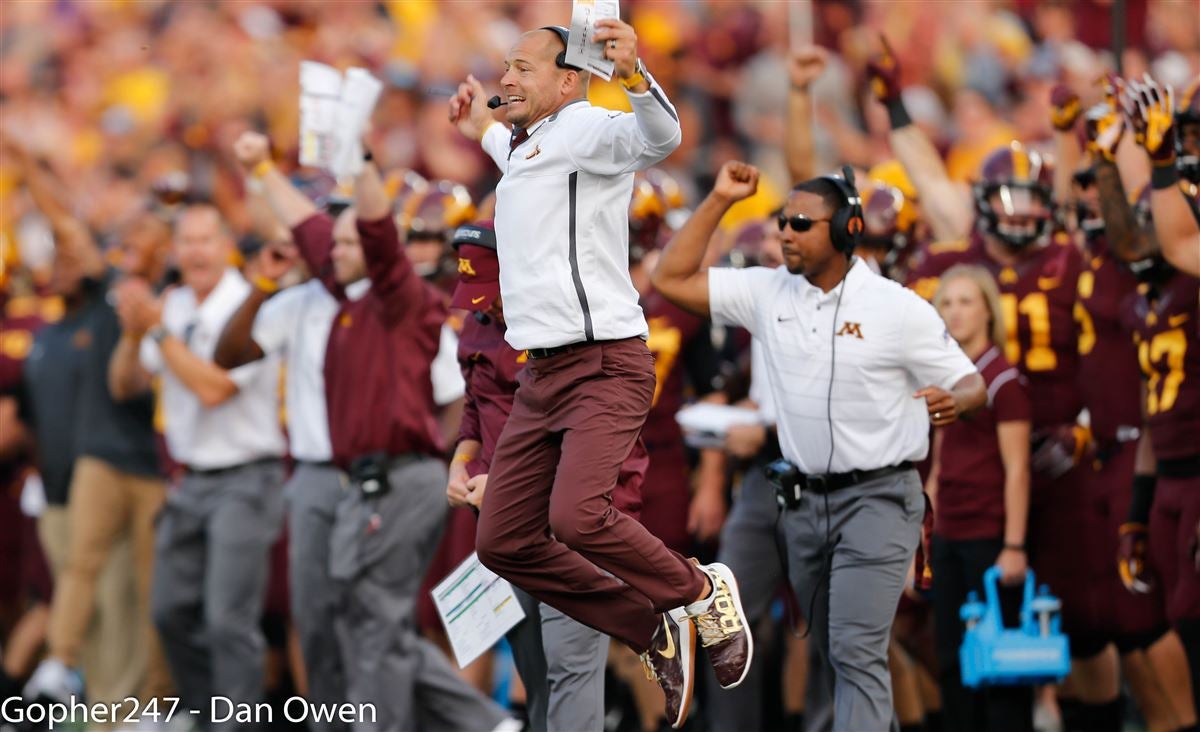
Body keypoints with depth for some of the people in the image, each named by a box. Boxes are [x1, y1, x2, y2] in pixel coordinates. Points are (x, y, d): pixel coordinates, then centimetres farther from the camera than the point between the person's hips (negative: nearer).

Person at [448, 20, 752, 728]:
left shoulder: (585, 127, -8)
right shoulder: (527, 148, 20)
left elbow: (660, 136, -32)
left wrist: (633, 74, -49)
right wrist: (483, 131, 55)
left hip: (605, 365, -9)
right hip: (542, 376, 9)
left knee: (578, 517, -28)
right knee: (504, 542, 2)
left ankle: (701, 592, -3)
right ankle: (655, 630, 10)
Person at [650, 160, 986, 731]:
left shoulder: (898, 308, -9)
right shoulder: (767, 293, 3)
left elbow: (971, 385, -5)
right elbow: (671, 279, 2)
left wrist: (953, 400, -30)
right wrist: (718, 200, -3)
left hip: (875, 500, -6)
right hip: (804, 500, 6)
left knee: (857, 651, -16)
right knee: (833, 647, 15)